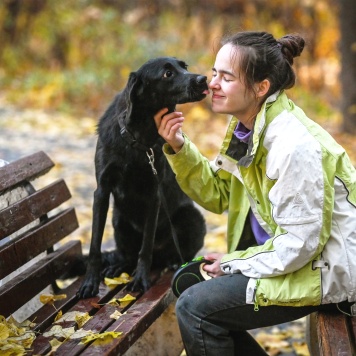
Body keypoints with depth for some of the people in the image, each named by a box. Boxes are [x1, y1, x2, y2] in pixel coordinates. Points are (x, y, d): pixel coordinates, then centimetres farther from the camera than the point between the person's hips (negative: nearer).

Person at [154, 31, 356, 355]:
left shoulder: (294, 145, -27)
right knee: (188, 284, 15)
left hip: (324, 270, -10)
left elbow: (299, 244, -25)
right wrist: (179, 149, -7)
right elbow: (218, 195, 7)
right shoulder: (246, 127, 1)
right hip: (286, 254, 10)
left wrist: (234, 263, -13)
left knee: (194, 308, -15)